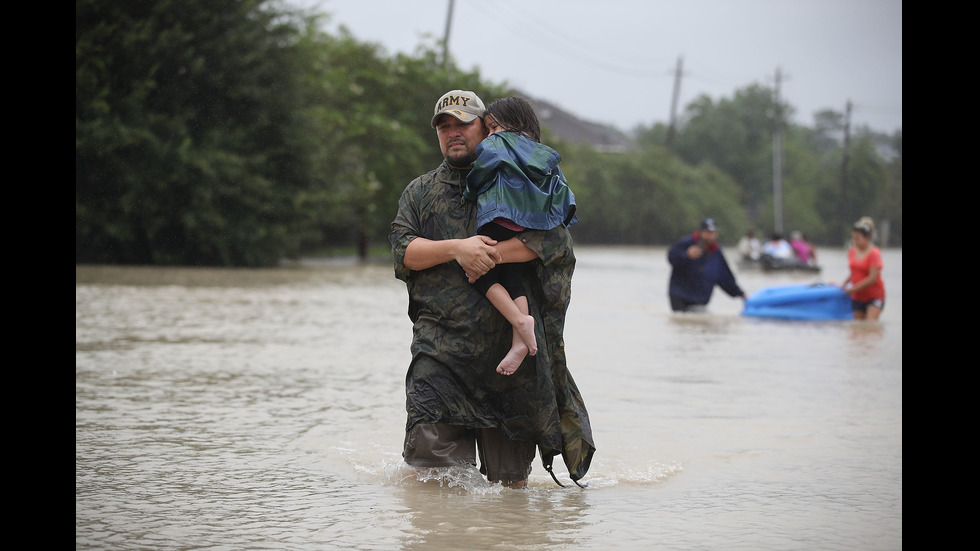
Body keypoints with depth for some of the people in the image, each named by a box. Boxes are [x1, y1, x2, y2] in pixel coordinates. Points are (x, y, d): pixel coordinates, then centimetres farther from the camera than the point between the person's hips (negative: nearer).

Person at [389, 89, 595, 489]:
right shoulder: (420, 192, 18)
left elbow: (555, 237, -4)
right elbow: (403, 250, 3)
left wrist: (493, 253, -15)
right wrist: (456, 249, -14)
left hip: (510, 346, -1)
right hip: (441, 346, 1)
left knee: (509, 482, 2)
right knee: (433, 459, -11)